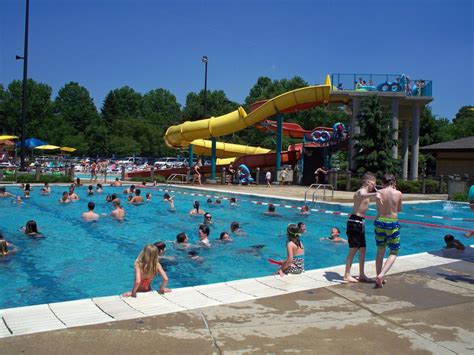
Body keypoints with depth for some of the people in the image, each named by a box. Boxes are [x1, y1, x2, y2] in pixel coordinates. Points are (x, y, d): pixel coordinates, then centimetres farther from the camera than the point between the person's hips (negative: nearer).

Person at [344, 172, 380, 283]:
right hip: (355, 222, -10)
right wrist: (375, 194, -53)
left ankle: (361, 275, 22)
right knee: (353, 249, -5)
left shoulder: (364, 192, 16)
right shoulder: (361, 191, -14)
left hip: (360, 223, 10)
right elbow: (362, 195, -41)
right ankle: (347, 275, 2)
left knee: (363, 249, 14)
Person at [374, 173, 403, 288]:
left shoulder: (379, 192, -2)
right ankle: (381, 275, -11)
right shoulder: (398, 193, -5)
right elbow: (399, 210, 11)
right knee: (394, 253, 9)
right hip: (392, 223, -2)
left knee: (380, 251, 16)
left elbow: (378, 209, 9)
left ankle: (379, 278, 23)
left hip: (380, 222, 2)